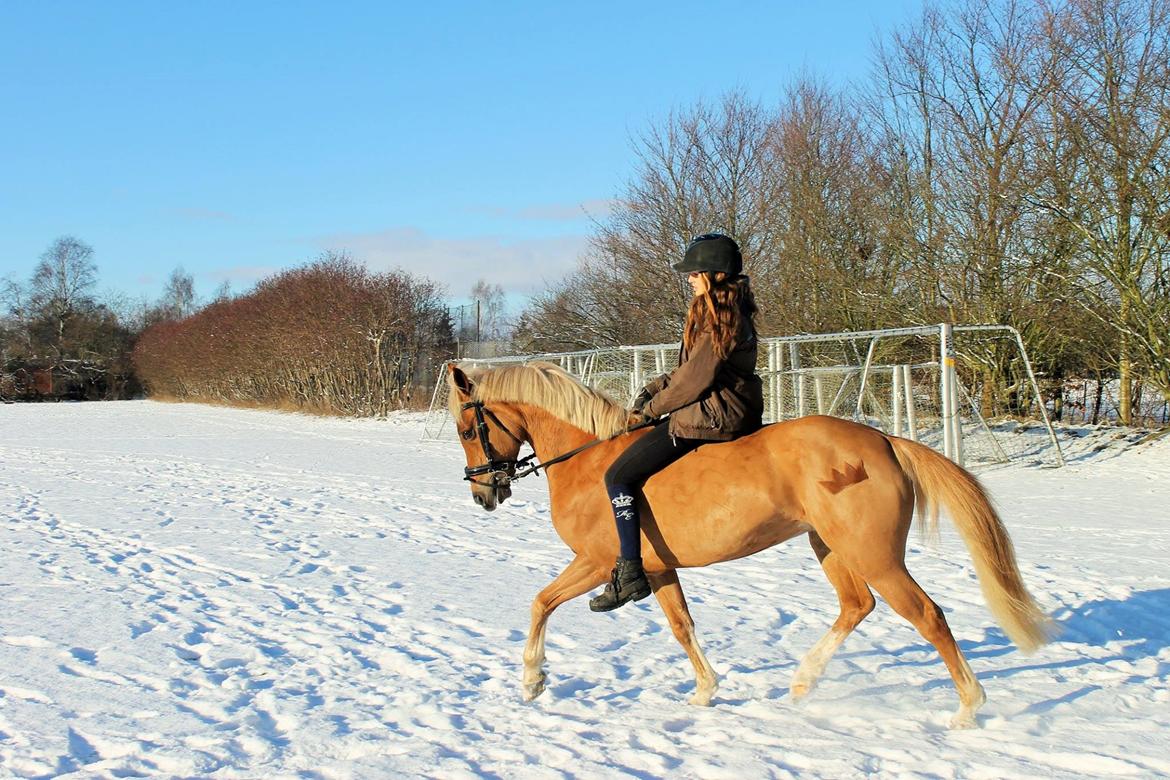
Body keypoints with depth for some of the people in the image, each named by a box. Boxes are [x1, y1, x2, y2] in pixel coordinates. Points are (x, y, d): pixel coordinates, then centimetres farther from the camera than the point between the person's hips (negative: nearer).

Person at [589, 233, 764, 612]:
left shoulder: (722, 317, -16)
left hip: (707, 418, -11)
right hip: (723, 413, 11)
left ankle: (629, 573, -15)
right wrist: (650, 390, 8)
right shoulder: (721, 313, 16)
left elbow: (697, 377, -19)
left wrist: (652, 408, -8)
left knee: (619, 477, -12)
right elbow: (688, 369, 20)